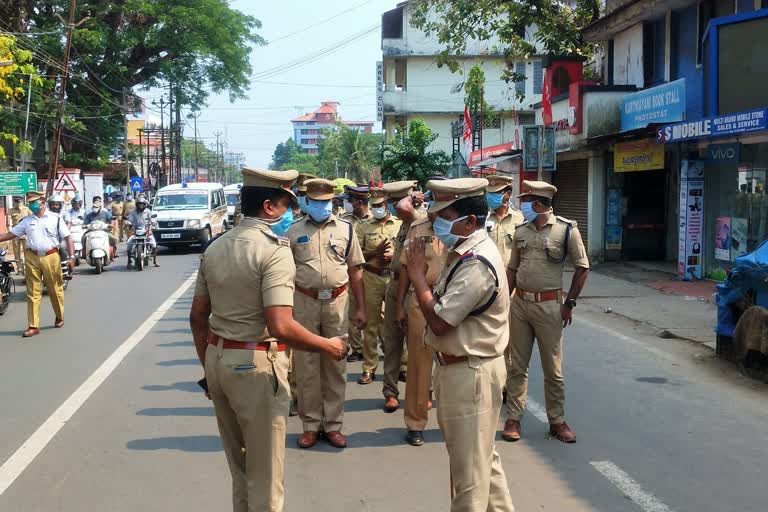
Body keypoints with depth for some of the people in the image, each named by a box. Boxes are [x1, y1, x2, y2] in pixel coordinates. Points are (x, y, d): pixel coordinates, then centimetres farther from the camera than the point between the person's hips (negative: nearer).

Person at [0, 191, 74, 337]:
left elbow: (67, 237, -2)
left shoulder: (55, 218, 0)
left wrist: (71, 257, -10)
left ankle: (59, 317, 29)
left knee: (56, 290, 8)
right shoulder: (26, 221, 9)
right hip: (32, 258, 3)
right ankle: (33, 326, 3)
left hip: (51, 257, -2)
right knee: (33, 293, 1)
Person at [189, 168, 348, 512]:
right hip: (256, 365, -8)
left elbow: (197, 316, 12)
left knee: (238, 464, 23)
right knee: (264, 471, 8)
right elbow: (280, 327, -25)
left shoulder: (215, 248, 7)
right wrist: (328, 347, -12)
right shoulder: (274, 250, -17)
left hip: (217, 359, 8)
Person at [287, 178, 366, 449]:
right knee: (306, 365, 4)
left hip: (337, 302, 1)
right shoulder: (294, 231, 5)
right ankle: (310, 425, 14)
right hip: (304, 302, -1)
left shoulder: (345, 229, 6)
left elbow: (355, 270, 8)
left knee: (335, 365, 6)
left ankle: (333, 424, 16)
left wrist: (360, 308, 4)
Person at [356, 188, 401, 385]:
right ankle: (369, 368, 10)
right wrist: (375, 252, -13)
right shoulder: (364, 227, 8)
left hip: (395, 277, 0)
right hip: (371, 278, 1)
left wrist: (394, 256, -13)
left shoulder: (400, 225, 7)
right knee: (371, 324, 4)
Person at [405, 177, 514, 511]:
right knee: (481, 456, 22)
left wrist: (417, 274, -16)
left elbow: (439, 321, -24)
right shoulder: (464, 253, 7)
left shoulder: (477, 264, -24)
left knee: (469, 465, 4)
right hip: (460, 368, 10)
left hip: (469, 373, -10)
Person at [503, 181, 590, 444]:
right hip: (520, 303, 4)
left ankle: (557, 421, 19)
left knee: (553, 368, 6)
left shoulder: (566, 229, -7)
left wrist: (569, 303, -5)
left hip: (549, 304, -4)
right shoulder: (521, 231, 6)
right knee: (516, 365, 8)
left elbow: (582, 268, -2)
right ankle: (513, 419, 17)